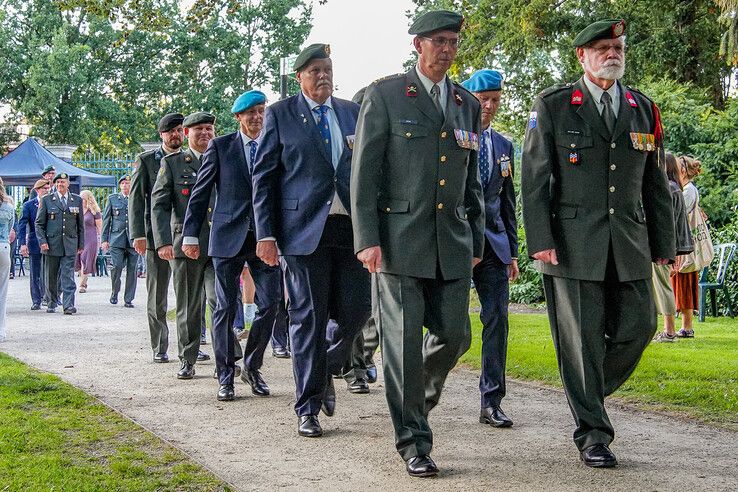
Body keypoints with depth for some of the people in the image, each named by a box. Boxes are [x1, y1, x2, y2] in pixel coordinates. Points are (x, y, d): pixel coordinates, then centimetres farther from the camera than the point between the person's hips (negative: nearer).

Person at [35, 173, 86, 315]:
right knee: (51, 276, 8)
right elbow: (39, 223, 5)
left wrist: (81, 243, 10)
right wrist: (42, 241, -7)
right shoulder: (46, 200, 5)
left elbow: (80, 224, 13)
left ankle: (69, 305, -13)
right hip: (52, 244, 0)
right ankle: (52, 304, 21)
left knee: (68, 276, -9)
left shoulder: (77, 200, 9)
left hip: (70, 244, 0)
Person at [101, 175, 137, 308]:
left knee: (132, 269, 0)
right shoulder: (112, 198, 11)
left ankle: (128, 299, 8)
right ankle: (114, 292, 13)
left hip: (133, 240, 0)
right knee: (116, 266, -11)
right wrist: (104, 239, 4)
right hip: (116, 239, 0)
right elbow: (106, 219, 11)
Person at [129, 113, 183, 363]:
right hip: (157, 236, -2)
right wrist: (138, 234, -8)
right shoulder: (146, 160, 5)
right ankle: (159, 348, 12)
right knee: (157, 297, 4)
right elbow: (136, 198, 1)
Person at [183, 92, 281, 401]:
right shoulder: (220, 147, 3)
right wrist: (190, 235, -1)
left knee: (269, 303, -3)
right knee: (226, 308, 2)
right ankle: (225, 377, 11)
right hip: (228, 237, -2)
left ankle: (252, 367, 16)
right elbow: (200, 193, 4)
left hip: (266, 237, 2)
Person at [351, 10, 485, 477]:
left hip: (452, 242, 5)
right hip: (399, 239, -4)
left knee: (454, 335, 4)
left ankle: (420, 391, 35)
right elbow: (365, 171, -5)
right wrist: (367, 238, -12)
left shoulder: (468, 104, 14)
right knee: (404, 342, -2)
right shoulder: (385, 94, -1)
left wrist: (477, 240, 17)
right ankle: (414, 442, 8)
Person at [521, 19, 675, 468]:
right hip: (573, 243, -4)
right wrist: (540, 240, -11)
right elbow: (535, 178, -3)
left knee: (638, 325, 2)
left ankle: (590, 393, 28)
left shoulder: (643, 109, 13)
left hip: (630, 245, 4)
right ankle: (593, 434, 9)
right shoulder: (552, 106, 2)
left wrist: (664, 243, 11)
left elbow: (655, 183, 15)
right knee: (582, 337, -1)